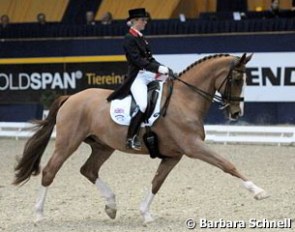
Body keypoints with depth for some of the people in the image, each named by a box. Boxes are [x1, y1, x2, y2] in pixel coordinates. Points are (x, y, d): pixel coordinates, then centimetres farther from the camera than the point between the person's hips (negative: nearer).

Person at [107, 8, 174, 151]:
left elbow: (149, 59, 15)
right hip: (136, 78, -10)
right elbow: (138, 60, -19)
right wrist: (158, 68, -23)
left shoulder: (141, 38, 16)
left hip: (148, 75, 10)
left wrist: (164, 69, 0)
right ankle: (131, 138, -19)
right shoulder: (129, 39, -10)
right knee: (143, 105, -27)